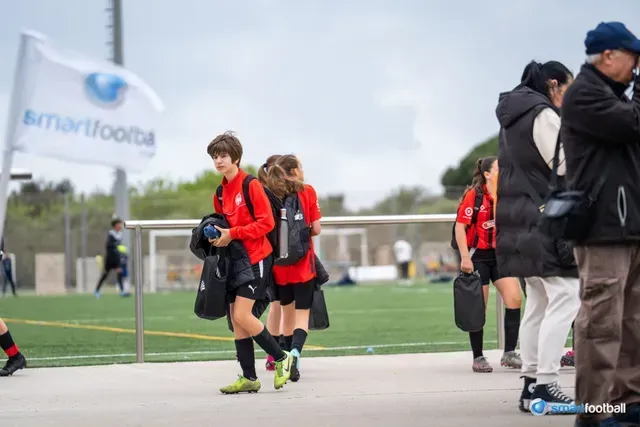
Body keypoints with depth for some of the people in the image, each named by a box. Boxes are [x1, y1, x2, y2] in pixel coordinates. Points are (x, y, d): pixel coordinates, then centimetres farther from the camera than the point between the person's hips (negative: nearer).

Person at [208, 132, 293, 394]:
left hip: (256, 258, -8)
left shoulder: (251, 185, -11)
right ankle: (249, 378, 9)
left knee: (242, 315, -14)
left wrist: (233, 234, -19)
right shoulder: (221, 192, 11)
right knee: (235, 318, 4)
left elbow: (266, 222, -15)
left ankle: (281, 358, 5)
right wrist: (217, 236, 0)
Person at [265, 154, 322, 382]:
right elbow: (316, 229, -6)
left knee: (287, 312, 17)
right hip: (303, 263, -3)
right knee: (302, 314, 0)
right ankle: (295, 351, -26)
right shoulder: (307, 191, -4)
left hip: (279, 263, 3)